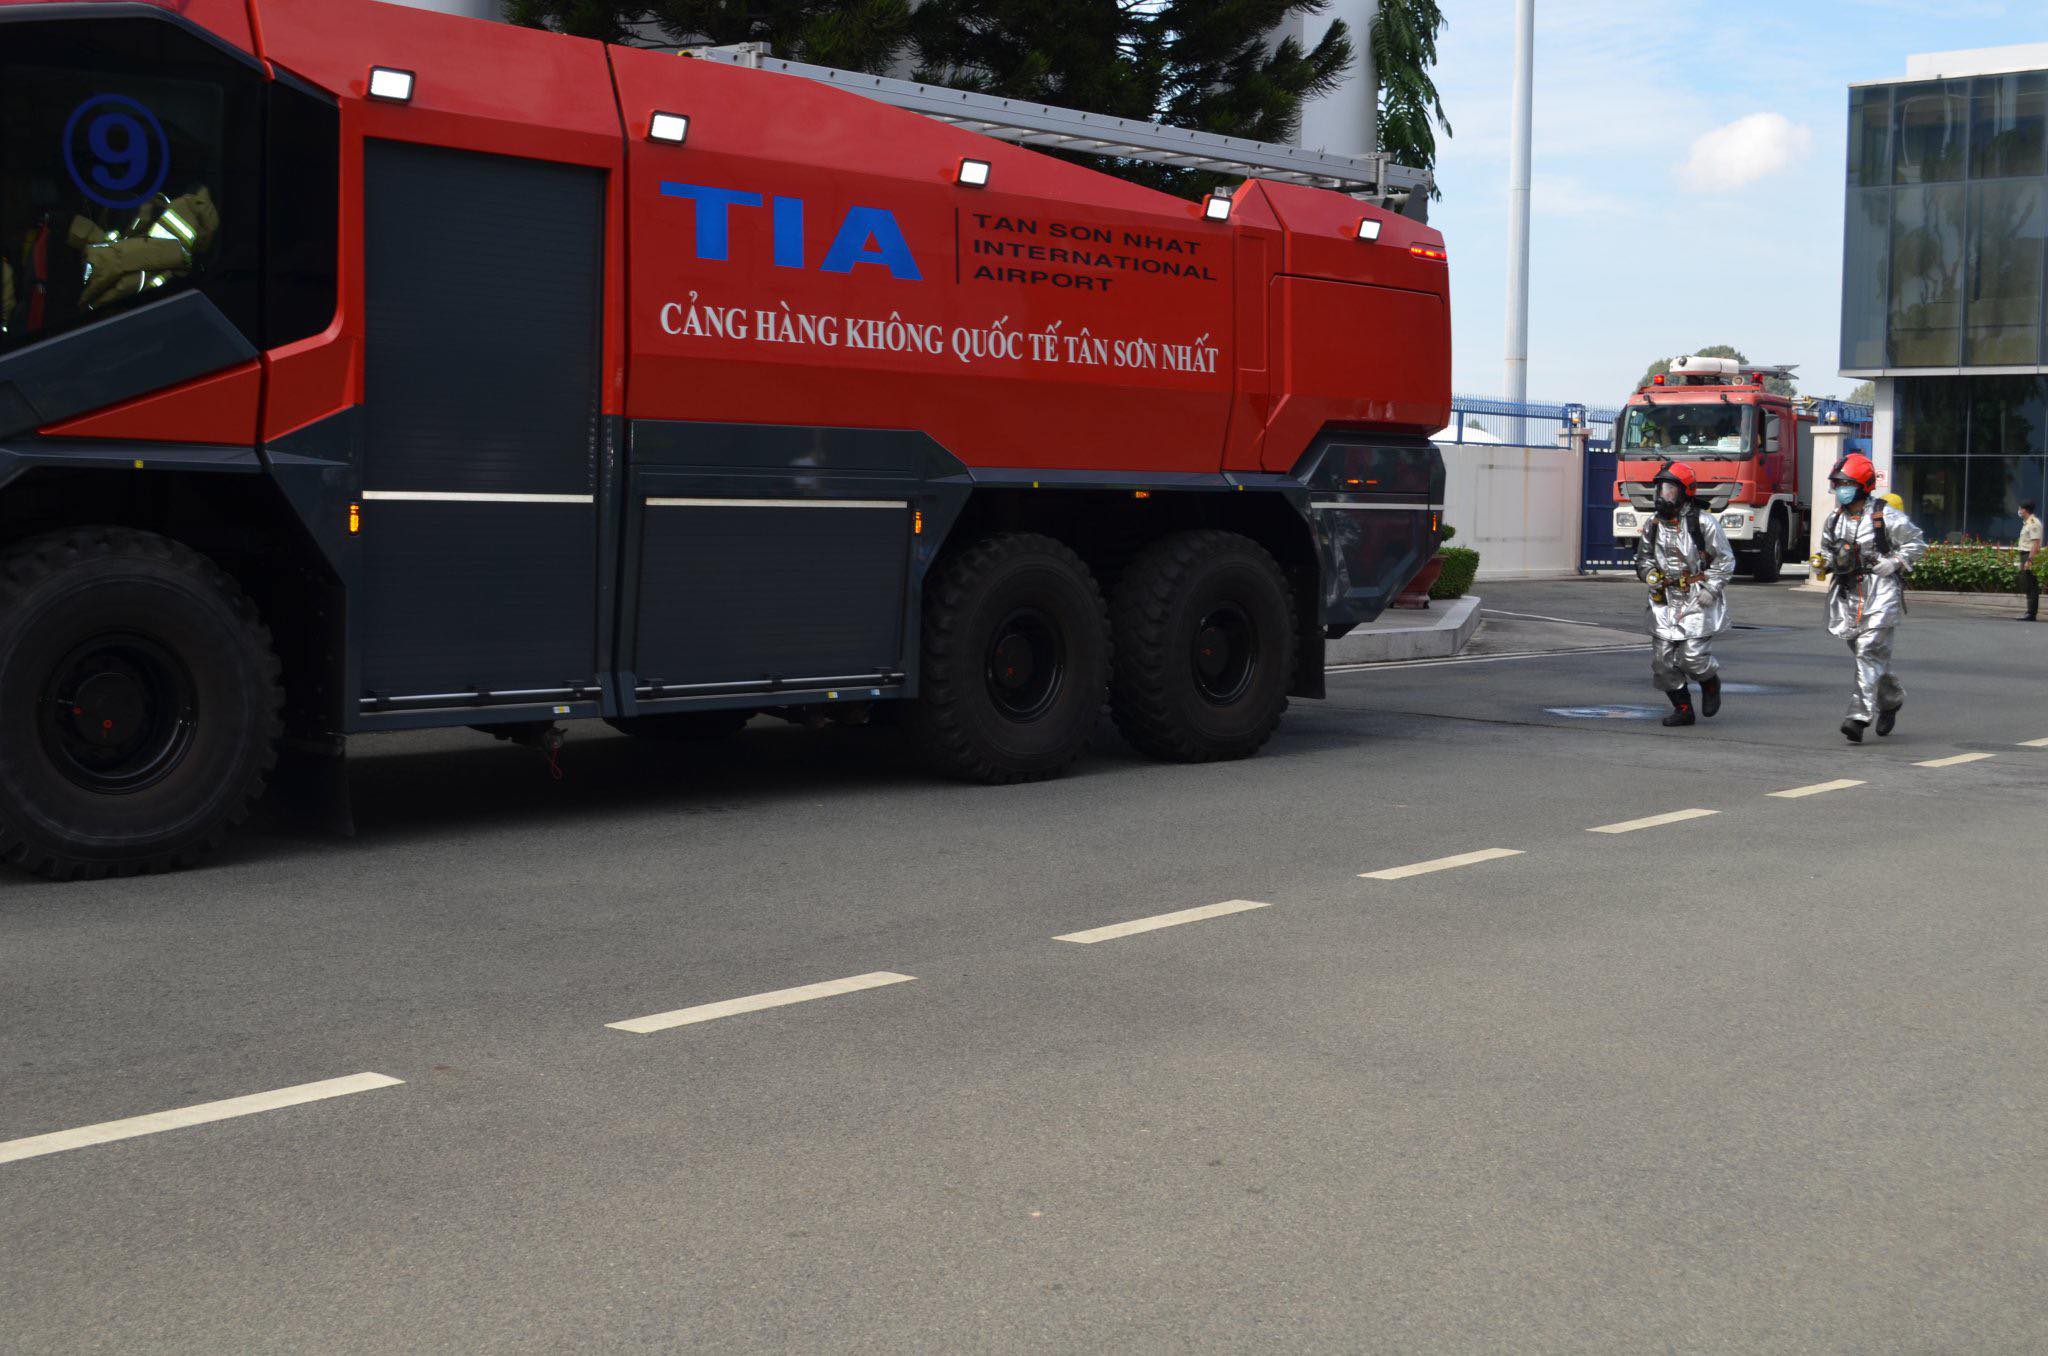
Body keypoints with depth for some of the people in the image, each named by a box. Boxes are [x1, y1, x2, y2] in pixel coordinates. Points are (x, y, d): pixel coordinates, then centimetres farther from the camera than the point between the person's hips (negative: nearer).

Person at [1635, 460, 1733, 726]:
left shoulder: (1704, 523, -8)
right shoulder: (1653, 525, 6)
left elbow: (1725, 560, -3)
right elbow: (1643, 558, 19)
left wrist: (1710, 589, -13)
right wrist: (1649, 573, -3)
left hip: (1698, 602, -5)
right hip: (1666, 601, 5)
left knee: (1693, 656, -13)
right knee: (1662, 660, -1)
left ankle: (1711, 684, 21)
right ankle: (1682, 709, 14)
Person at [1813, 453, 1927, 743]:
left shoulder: (1885, 517, -7)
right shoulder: (1835, 518, 11)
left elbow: (1917, 544, 2)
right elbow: (1829, 550, 25)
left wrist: (1893, 563, -12)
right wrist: (1823, 562, 3)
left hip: (1880, 592, -6)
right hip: (1848, 594, 6)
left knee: (1869, 651, -15)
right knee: (1867, 654, 13)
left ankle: (1860, 716, -19)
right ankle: (1891, 699, 37)